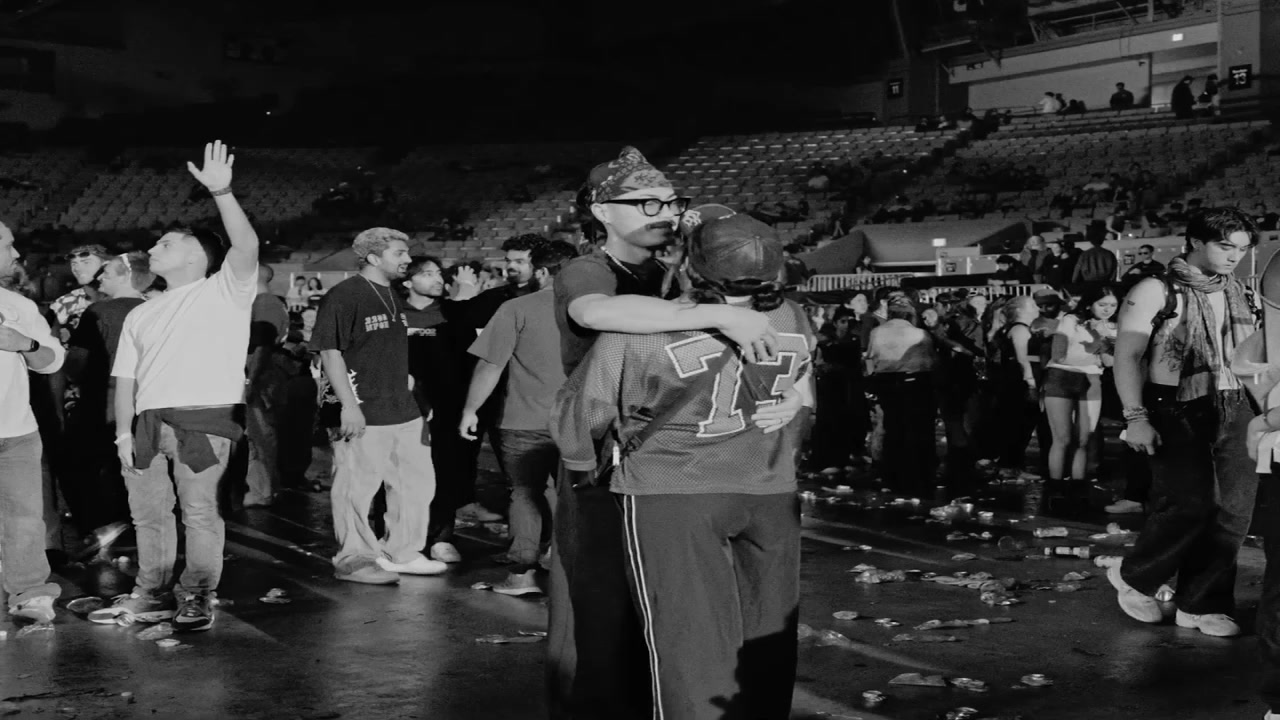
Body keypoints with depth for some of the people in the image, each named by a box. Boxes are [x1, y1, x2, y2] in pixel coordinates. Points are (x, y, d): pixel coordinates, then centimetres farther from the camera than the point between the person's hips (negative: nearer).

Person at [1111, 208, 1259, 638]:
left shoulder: (1237, 293, 14)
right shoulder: (1155, 292, -4)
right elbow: (1126, 357, -8)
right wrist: (1136, 417, -16)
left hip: (1235, 410, 6)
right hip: (1179, 411, -6)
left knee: (1233, 509, 1)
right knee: (1190, 504, -12)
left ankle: (1200, 604, 12)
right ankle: (1133, 578, 12)